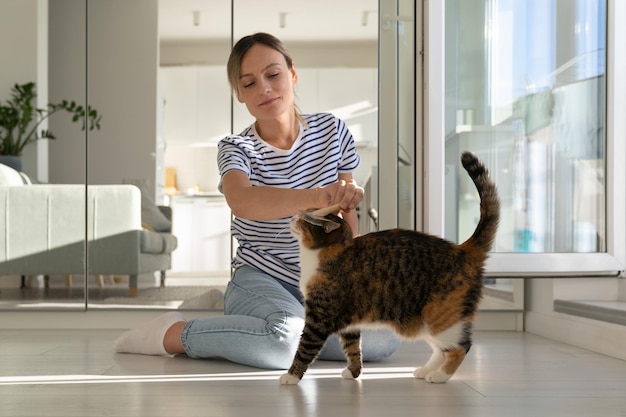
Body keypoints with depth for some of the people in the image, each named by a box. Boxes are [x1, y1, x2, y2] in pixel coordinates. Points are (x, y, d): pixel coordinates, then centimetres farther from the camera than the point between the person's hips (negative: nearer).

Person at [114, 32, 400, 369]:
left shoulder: (331, 130, 3)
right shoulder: (236, 149, -8)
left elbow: (346, 215, 8)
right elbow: (241, 201, -34)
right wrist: (316, 197, -50)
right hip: (259, 281, -4)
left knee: (387, 336, -24)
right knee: (285, 340, -37)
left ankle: (296, 331, -1)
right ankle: (172, 333, -13)